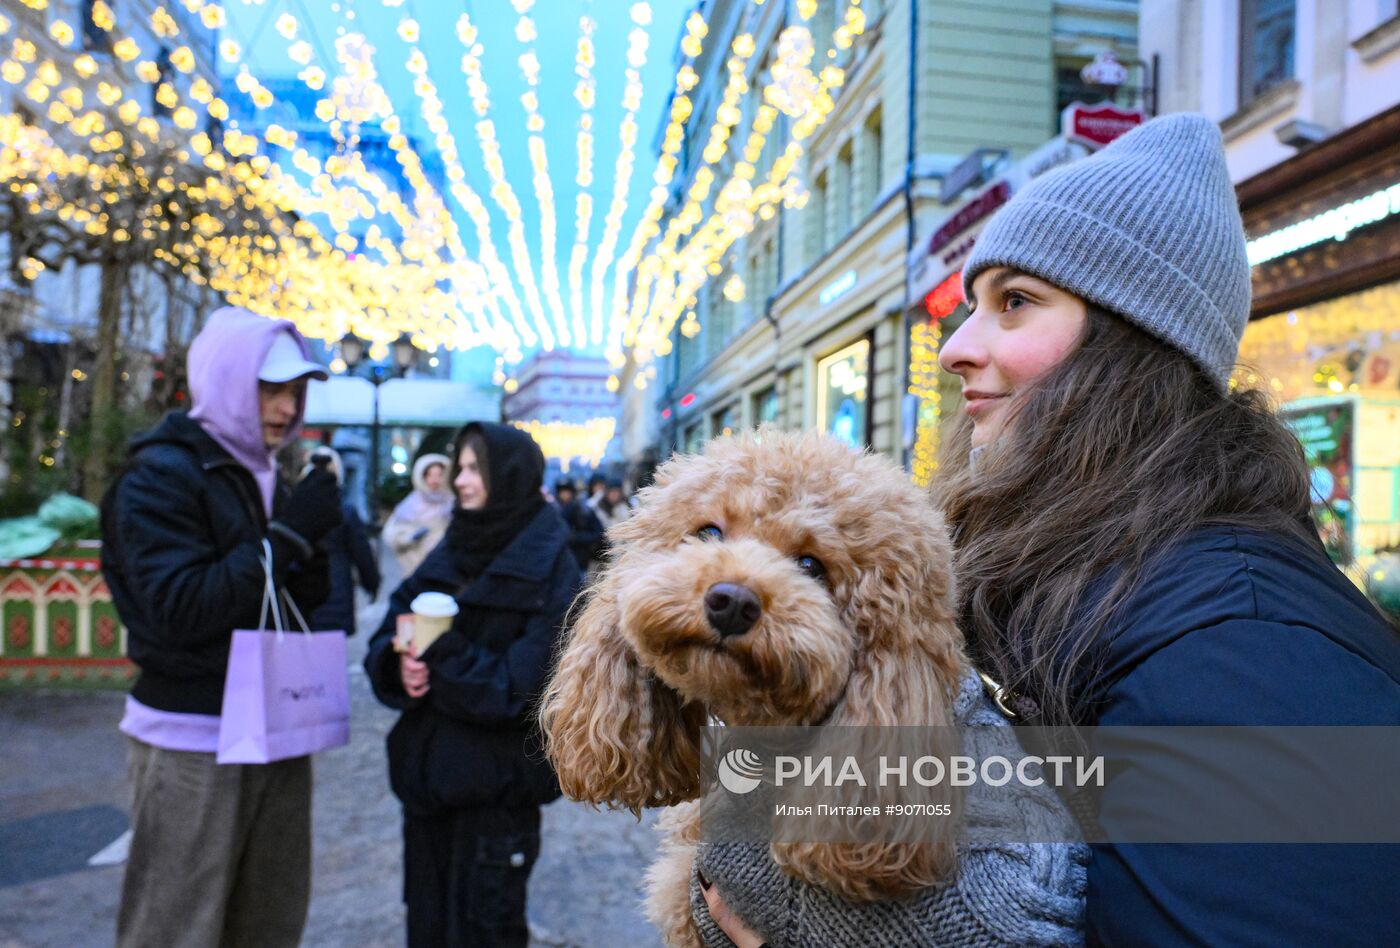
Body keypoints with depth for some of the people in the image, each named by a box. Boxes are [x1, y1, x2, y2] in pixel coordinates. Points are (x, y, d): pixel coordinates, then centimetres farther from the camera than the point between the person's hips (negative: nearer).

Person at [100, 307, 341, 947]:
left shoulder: (263, 476, 13)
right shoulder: (159, 475, -11)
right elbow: (180, 609, -20)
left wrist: (316, 547, -6)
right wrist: (289, 535, -21)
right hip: (193, 745, -7)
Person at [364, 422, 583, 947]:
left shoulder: (550, 569, -12)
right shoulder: (449, 552, 7)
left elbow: (521, 687, -19)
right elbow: (385, 640, 4)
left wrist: (441, 651, -21)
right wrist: (400, 661, -17)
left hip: (497, 784, -6)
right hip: (427, 771, 6)